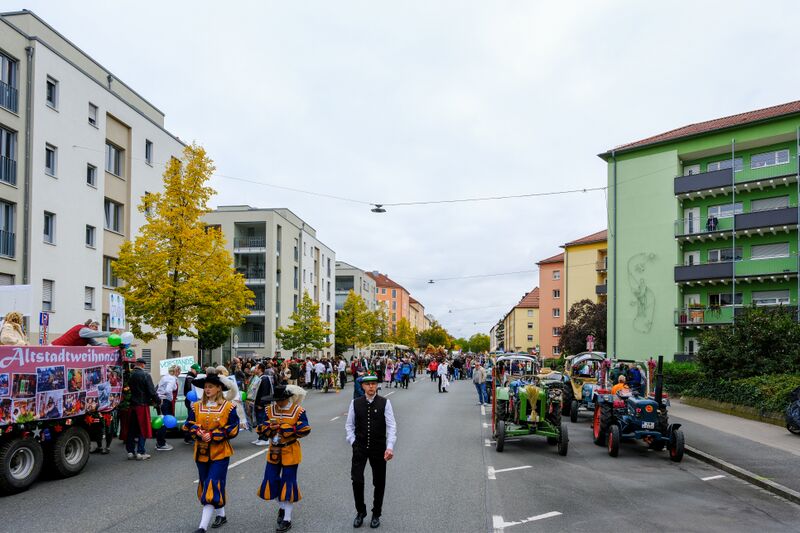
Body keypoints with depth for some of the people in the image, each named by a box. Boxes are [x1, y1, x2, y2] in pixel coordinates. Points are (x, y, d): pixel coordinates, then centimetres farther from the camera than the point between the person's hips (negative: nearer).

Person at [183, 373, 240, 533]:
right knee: (206, 485, 14)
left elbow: (233, 429, -8)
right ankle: (221, 515, 33)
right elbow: (189, 425, 3)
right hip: (201, 452, 5)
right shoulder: (196, 407, 5)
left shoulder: (228, 407, -6)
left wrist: (212, 435, -17)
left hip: (220, 452, -5)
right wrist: (199, 433, -17)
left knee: (213, 486, -10)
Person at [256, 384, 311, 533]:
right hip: (274, 451, 5)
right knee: (271, 480, 9)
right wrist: (270, 426, -21)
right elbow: (261, 428, 2)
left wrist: (284, 426, -24)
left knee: (288, 483, 0)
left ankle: (287, 519, 11)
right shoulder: (270, 410, 1)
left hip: (290, 452, -5)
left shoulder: (298, 411, -12)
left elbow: (304, 429, -18)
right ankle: (282, 508, 37)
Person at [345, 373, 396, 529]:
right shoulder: (355, 403, -1)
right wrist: (353, 441, -2)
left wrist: (390, 447, -20)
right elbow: (349, 425, 9)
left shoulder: (385, 403, -8)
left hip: (379, 448, -1)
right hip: (360, 447, 1)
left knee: (379, 482, 9)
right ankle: (360, 512, 17)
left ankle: (376, 514, 29)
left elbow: (391, 426, -11)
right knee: (357, 480, -7)